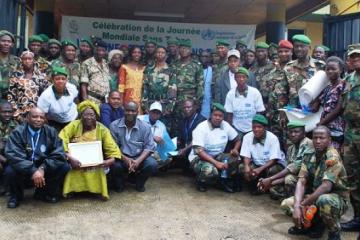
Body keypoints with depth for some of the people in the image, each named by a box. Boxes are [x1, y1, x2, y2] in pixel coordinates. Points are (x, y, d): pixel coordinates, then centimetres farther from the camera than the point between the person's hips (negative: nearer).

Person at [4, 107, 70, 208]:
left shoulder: (51, 132, -4)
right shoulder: (18, 132, -11)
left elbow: (59, 154, -11)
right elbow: (13, 155, -24)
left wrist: (43, 168, -27)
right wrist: (33, 171, -36)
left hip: (44, 169, 2)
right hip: (24, 170, -2)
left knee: (64, 167, -20)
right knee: (10, 171, -32)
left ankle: (42, 193, 5)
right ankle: (16, 195, 4)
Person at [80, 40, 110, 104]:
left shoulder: (106, 64, 16)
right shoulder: (87, 64, -2)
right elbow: (83, 84, -5)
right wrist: (85, 100, -13)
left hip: (106, 99, 6)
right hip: (93, 99, -5)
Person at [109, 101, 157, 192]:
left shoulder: (145, 127, -4)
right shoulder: (114, 125, -6)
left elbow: (149, 146, -7)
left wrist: (138, 161, -24)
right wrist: (125, 159, -25)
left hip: (139, 157, 1)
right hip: (121, 157, -1)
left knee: (152, 164, -27)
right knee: (115, 165, -34)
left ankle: (139, 182, 8)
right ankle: (119, 183, 5)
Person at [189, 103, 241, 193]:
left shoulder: (226, 125, -4)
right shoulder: (201, 128, -20)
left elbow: (237, 140, 10)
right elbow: (199, 151, -27)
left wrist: (235, 149, -14)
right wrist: (216, 163, -37)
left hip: (217, 156, 5)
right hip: (199, 157, -5)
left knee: (235, 158, -21)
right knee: (210, 170, -37)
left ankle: (224, 181, 1)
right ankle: (201, 182, -1)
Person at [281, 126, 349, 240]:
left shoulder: (333, 157, -21)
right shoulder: (308, 156, -2)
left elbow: (326, 187, -30)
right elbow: (301, 182, -10)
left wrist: (303, 204, -26)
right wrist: (297, 206, -27)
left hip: (336, 199, -6)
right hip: (314, 197, 6)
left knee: (324, 200, -40)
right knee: (286, 204, -7)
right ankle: (317, 223, 9)